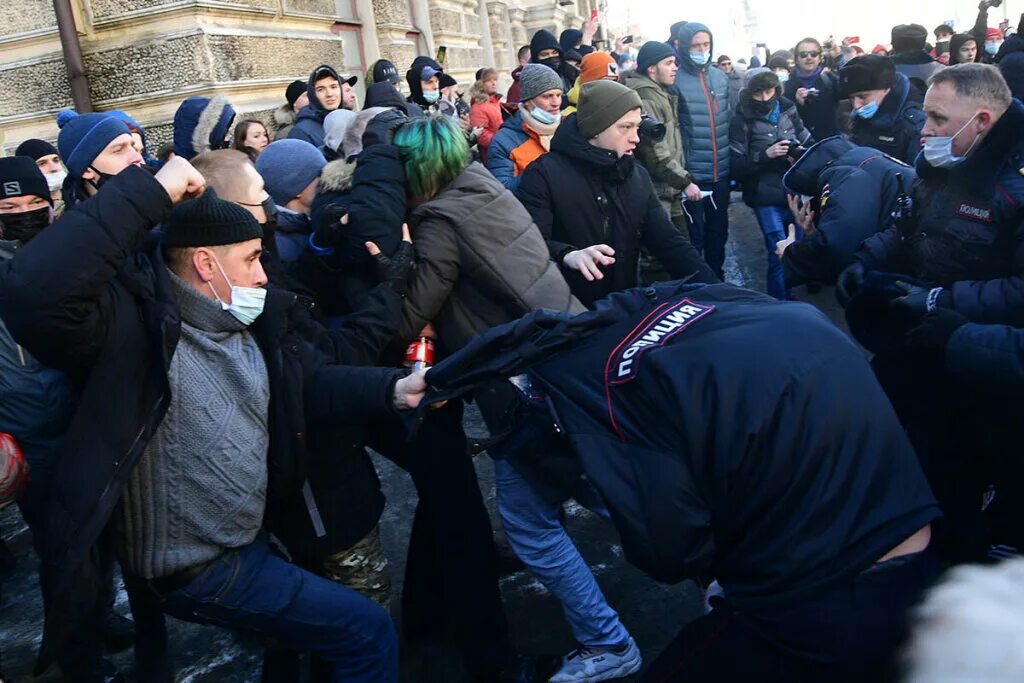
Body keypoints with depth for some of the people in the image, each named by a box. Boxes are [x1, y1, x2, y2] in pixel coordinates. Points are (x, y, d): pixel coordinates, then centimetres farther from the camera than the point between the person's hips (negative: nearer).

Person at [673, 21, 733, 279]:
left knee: (719, 230, 16)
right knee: (694, 235, 4)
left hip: (721, 172, 6)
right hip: (692, 175, -6)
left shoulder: (720, 77, 8)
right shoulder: (675, 80, -10)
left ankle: (717, 279, 32)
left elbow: (729, 119, 16)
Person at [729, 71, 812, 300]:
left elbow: (809, 143, 15)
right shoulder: (742, 119, -4)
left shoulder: (788, 110, 6)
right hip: (766, 197, -4)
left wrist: (801, 152, -6)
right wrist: (765, 155, -19)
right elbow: (736, 165, -7)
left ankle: (789, 298, 28)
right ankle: (780, 305, 6)